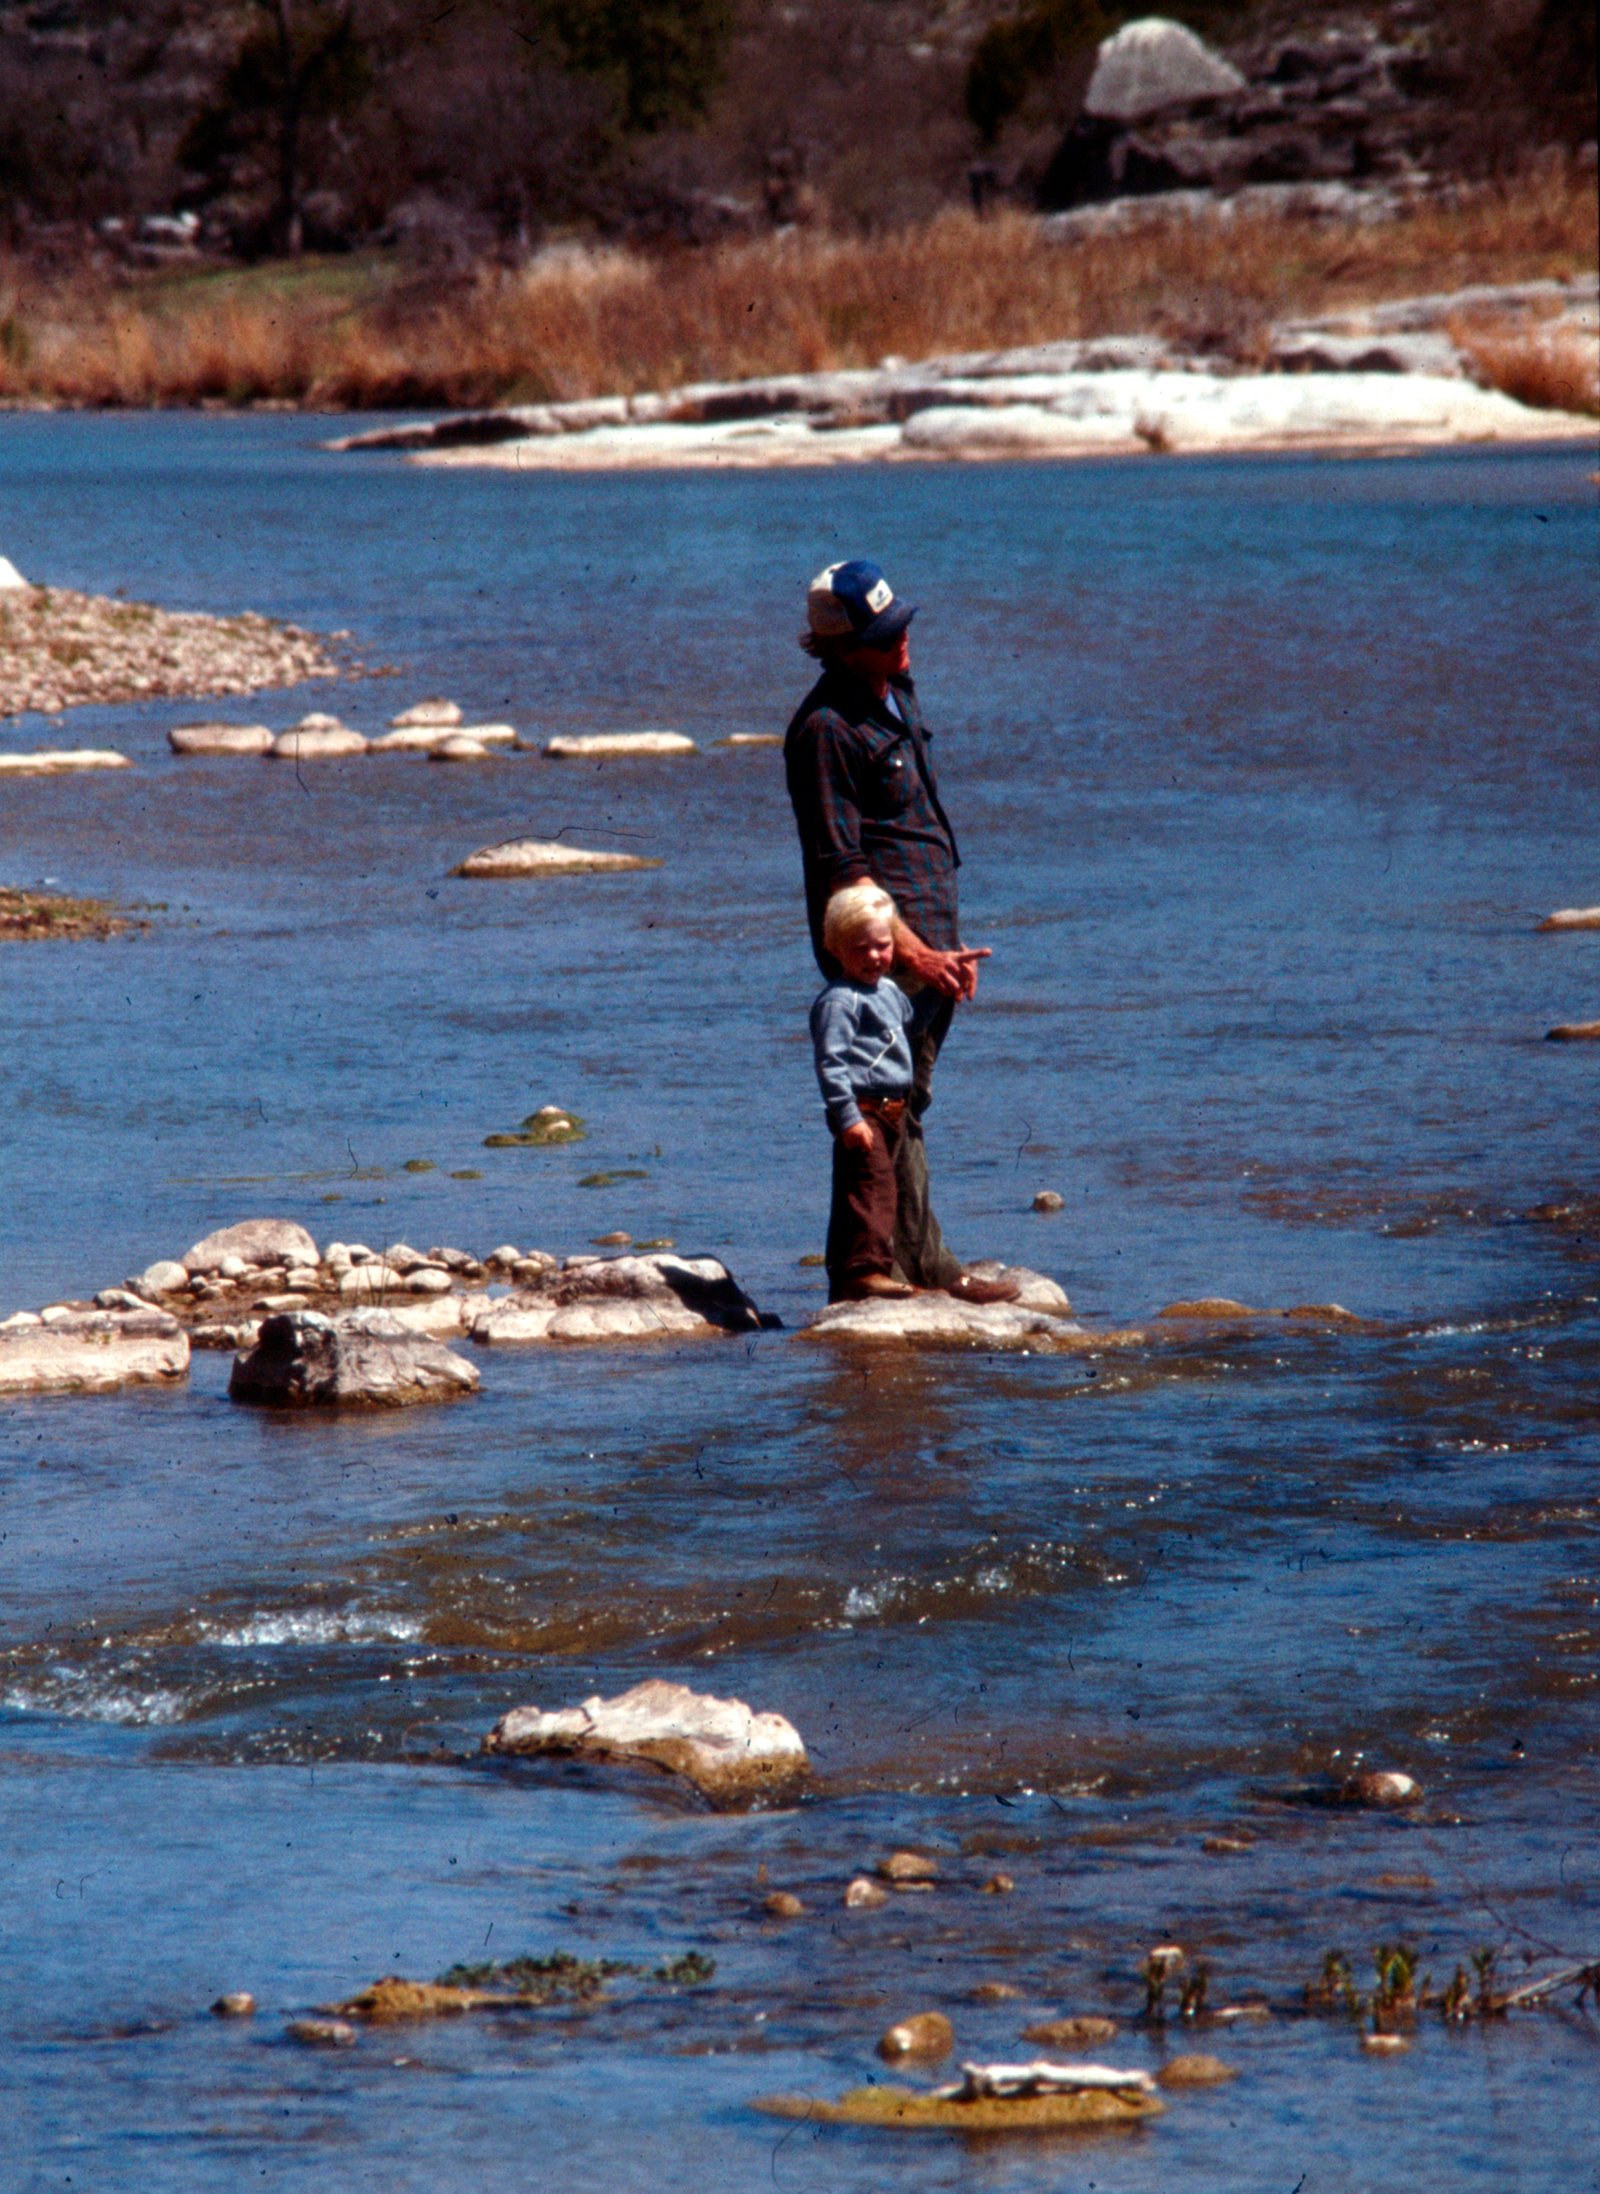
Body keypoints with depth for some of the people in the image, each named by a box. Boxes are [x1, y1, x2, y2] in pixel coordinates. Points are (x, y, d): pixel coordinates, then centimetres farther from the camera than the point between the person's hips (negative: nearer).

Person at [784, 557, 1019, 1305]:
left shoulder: (895, 700, 16)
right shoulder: (826, 729, -14)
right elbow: (842, 869, -17)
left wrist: (951, 946, 22)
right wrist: (912, 953, -20)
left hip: (926, 939, 9)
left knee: (902, 1104, 13)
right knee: (891, 1106, -7)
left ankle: (902, 1264, 18)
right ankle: (921, 1265, -6)